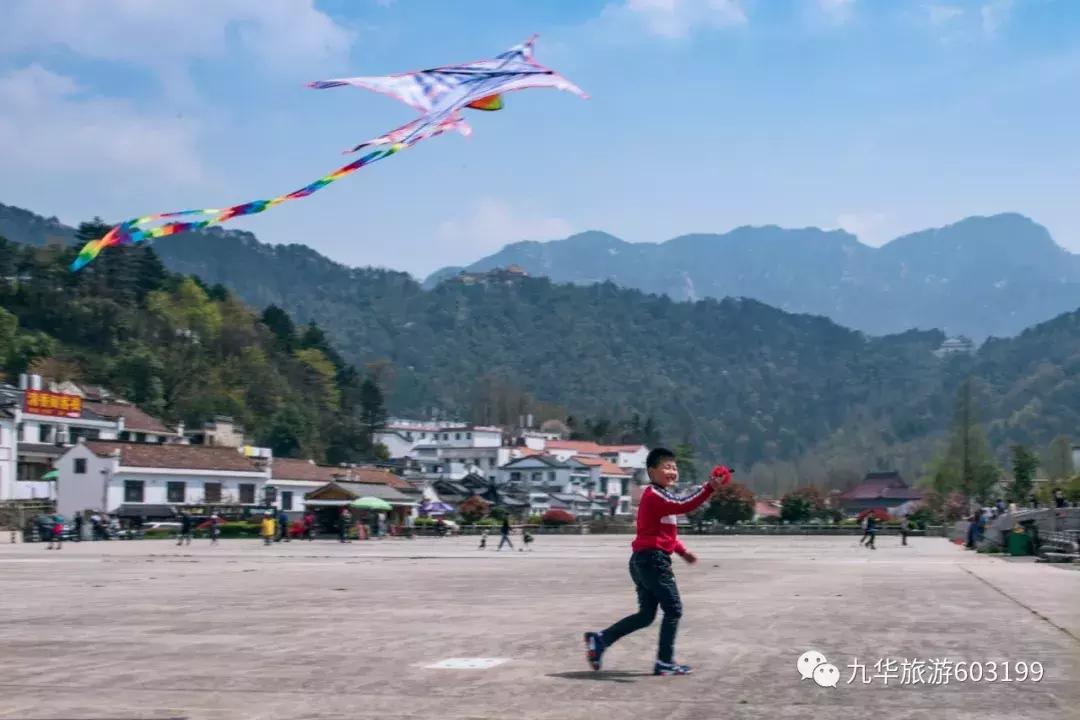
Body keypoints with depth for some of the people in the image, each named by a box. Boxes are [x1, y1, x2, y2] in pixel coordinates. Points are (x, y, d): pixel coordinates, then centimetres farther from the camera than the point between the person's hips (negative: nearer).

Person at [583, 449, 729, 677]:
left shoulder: (656, 496, 20)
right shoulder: (654, 495, -13)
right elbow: (683, 506, -29)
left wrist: (682, 550, 21)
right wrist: (709, 487, -36)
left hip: (643, 561, 10)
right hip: (653, 559, -10)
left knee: (646, 615, 14)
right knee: (673, 609, -1)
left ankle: (599, 640, 11)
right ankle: (665, 662, 3)